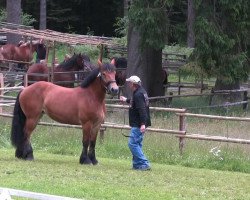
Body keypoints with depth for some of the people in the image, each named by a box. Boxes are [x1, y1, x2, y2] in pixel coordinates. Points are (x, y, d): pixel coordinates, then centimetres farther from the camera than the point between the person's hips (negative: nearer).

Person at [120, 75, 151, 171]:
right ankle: (137, 164, 20)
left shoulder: (138, 95, -19)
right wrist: (126, 100, 49)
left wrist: (143, 124, -33)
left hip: (138, 124, -11)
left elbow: (142, 110, -27)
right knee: (137, 144, 16)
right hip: (140, 124, 11)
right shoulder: (141, 92, 14)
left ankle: (144, 164, -13)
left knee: (133, 143, -10)